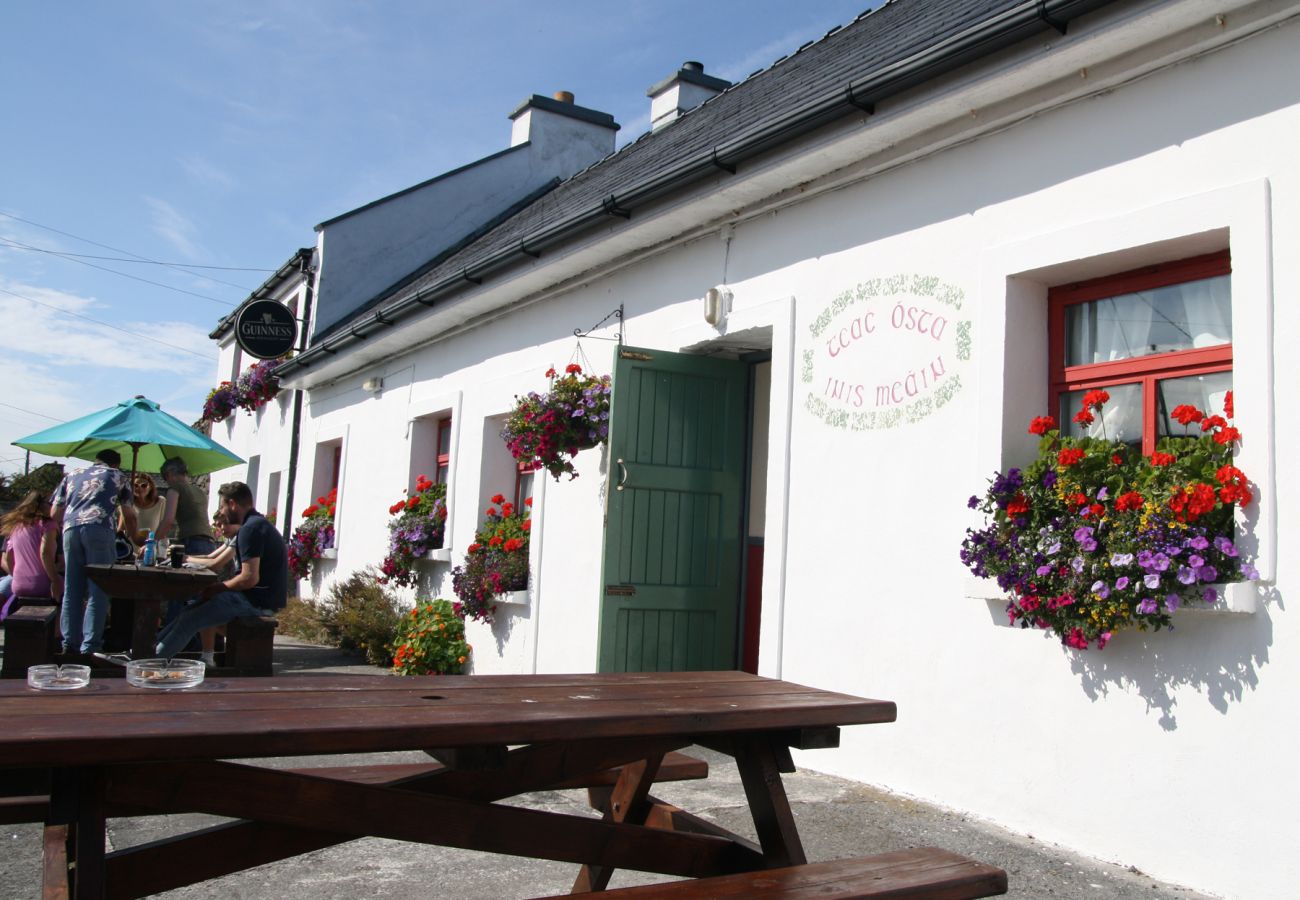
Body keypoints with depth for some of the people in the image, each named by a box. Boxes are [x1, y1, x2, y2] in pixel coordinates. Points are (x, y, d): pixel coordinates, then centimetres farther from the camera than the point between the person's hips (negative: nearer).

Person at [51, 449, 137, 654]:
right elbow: (129, 516, 23)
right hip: (99, 528, -4)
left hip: (70, 528, 4)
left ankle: (70, 644, 9)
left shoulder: (72, 475, 30)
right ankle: (89, 646, -10)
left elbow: (54, 514, 22)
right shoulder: (117, 476, 22)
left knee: (72, 590, 10)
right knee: (98, 590, -4)